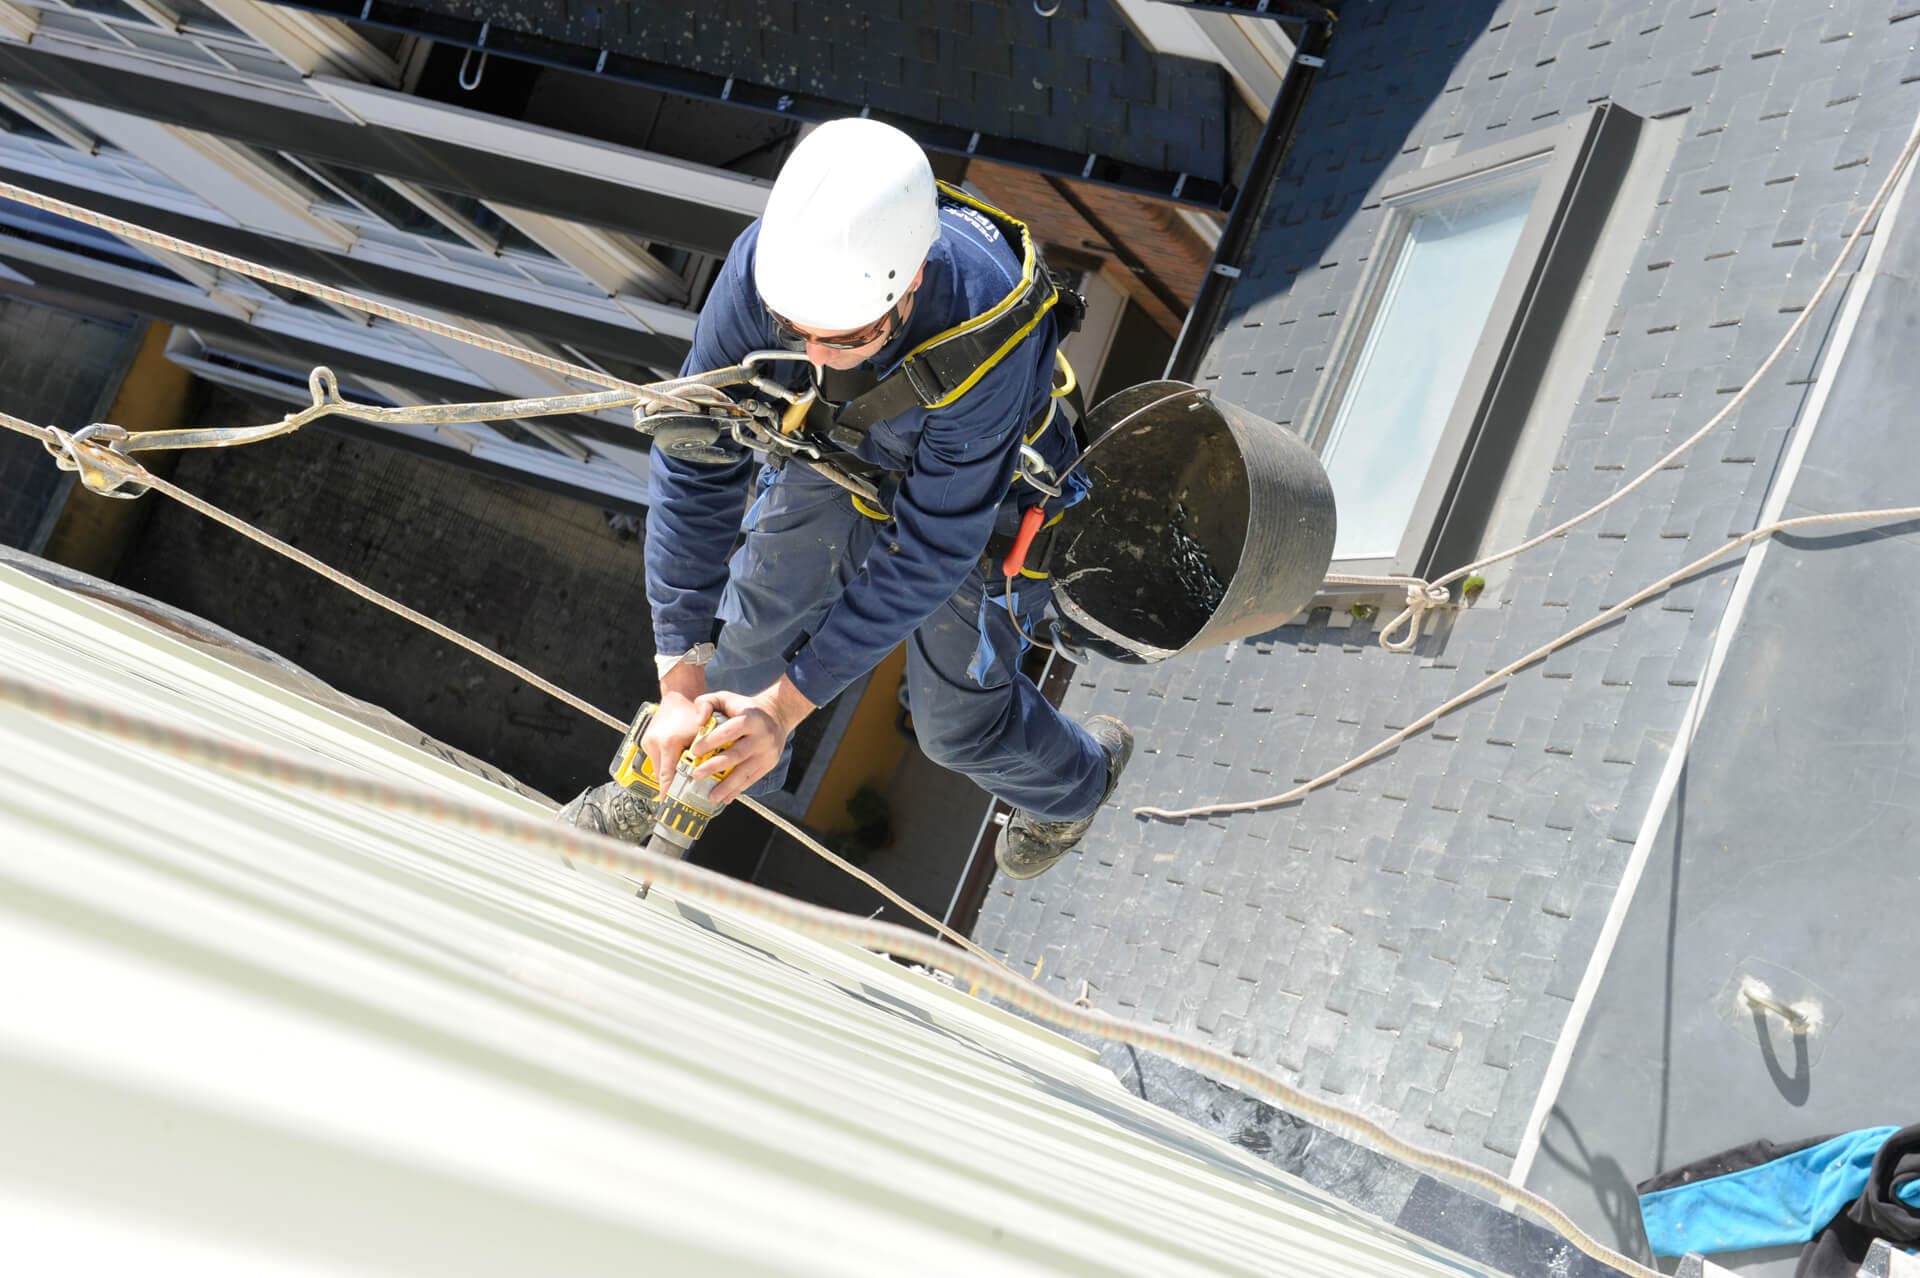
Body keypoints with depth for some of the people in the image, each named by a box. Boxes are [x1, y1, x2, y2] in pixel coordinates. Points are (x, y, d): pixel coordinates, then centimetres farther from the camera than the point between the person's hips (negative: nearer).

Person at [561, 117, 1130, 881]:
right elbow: (698, 469, -28)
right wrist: (679, 684, -30)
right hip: (839, 444, 3)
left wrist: (788, 703, -34)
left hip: (983, 489, -3)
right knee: (753, 620, 8)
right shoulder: (764, 264, -36)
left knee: (956, 719, 9)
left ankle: (1077, 776, 44)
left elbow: (930, 548, -35)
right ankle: (672, 772, 41)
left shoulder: (990, 341, -46)